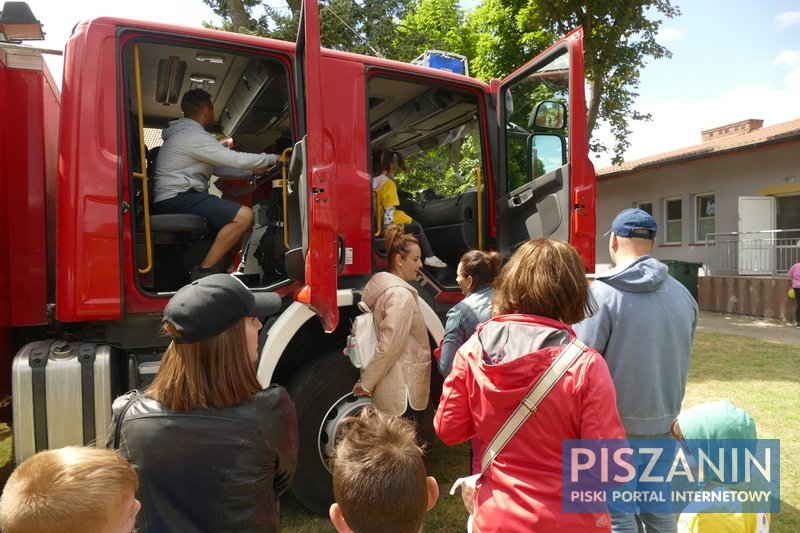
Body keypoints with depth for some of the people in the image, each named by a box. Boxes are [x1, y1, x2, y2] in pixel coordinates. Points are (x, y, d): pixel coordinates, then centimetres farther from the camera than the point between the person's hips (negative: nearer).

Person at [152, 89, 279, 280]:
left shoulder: (186, 134, 24)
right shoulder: (193, 136, -10)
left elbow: (218, 168, 23)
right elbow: (237, 159, -15)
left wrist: (252, 172, 16)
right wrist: (273, 158, -3)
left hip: (174, 200, 11)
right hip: (176, 199, -11)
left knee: (237, 220, 12)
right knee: (244, 216, -23)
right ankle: (203, 271, -18)